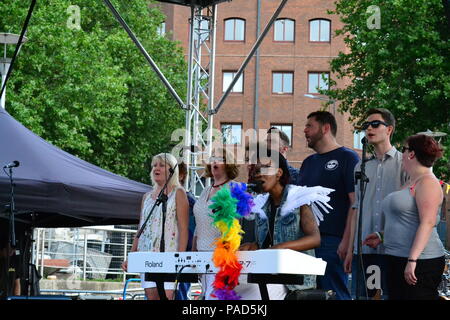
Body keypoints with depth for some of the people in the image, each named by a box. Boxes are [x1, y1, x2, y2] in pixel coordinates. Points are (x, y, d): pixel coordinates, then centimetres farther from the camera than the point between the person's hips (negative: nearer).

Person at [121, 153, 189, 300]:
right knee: (151, 296, 0)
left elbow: (183, 229, -5)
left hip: (168, 255, -5)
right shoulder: (147, 197, 20)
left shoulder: (178, 193, 3)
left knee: (166, 296, -15)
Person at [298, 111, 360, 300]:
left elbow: (356, 202, -10)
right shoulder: (308, 162, 21)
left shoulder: (347, 158, -2)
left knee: (334, 294, -8)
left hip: (332, 242, -8)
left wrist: (347, 241, -18)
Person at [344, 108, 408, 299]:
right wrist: (350, 249, 11)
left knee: (392, 294, -3)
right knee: (361, 294, 3)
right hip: (363, 248, 4)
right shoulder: (361, 167, 17)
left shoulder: (403, 163, 3)